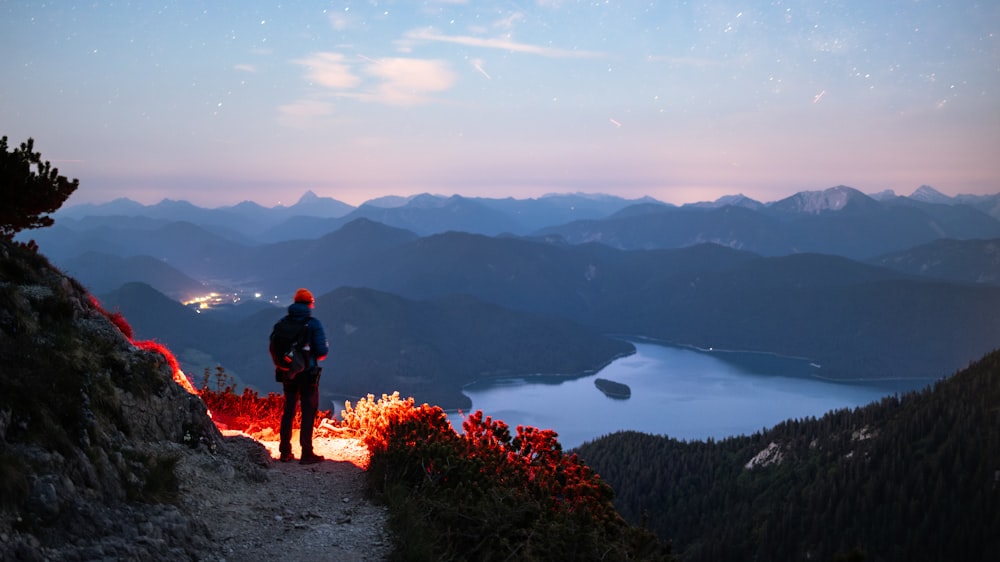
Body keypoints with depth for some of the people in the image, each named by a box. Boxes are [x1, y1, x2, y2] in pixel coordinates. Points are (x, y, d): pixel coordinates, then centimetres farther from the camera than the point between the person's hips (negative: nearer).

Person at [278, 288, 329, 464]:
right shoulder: (313, 323, -10)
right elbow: (322, 351, -14)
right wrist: (319, 354, 8)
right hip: (308, 374, -4)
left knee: (288, 411, 14)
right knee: (308, 412, 3)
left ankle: (285, 452, 18)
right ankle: (306, 453, 3)